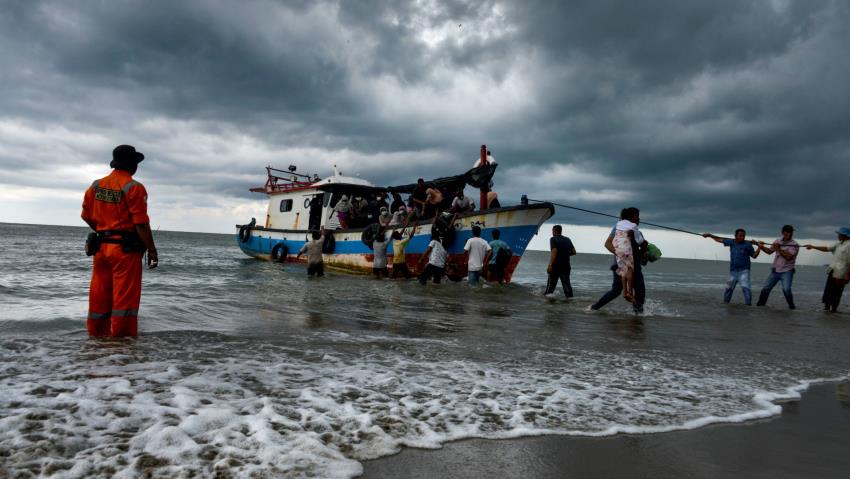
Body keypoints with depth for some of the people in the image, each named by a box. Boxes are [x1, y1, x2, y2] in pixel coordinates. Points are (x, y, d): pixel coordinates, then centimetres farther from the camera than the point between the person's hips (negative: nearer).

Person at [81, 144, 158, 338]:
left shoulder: (96, 186, 8)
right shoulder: (134, 188, -12)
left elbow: (87, 216, 14)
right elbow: (141, 224, -16)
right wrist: (152, 250, -11)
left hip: (101, 247, 7)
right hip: (126, 249, -7)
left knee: (100, 294, 14)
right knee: (125, 295, -1)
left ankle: (97, 333, 23)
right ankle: (121, 335, 2)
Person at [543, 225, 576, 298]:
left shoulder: (553, 239, -7)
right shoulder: (567, 240, 11)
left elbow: (554, 251, -18)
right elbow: (574, 252, 10)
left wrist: (550, 265, -22)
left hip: (556, 266, -4)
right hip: (566, 266, 4)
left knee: (551, 284, 6)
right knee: (566, 284, 2)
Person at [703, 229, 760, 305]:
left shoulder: (747, 245, -6)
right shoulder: (731, 242, 1)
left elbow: (754, 256, -1)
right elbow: (719, 240, 12)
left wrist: (759, 248, -14)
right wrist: (710, 235, 15)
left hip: (744, 270, -4)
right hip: (733, 270, 4)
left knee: (746, 287, -20)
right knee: (729, 287, 18)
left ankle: (748, 304, -15)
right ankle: (725, 301, 36)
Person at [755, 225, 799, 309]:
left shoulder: (794, 245, -10)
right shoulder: (778, 241, 7)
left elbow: (788, 256, -23)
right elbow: (769, 251, 16)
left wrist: (778, 249, -20)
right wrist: (762, 247, -1)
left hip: (787, 271, -5)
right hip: (775, 270, 5)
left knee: (786, 289, -22)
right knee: (766, 288, 7)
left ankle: (791, 306, -4)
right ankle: (760, 304, 20)